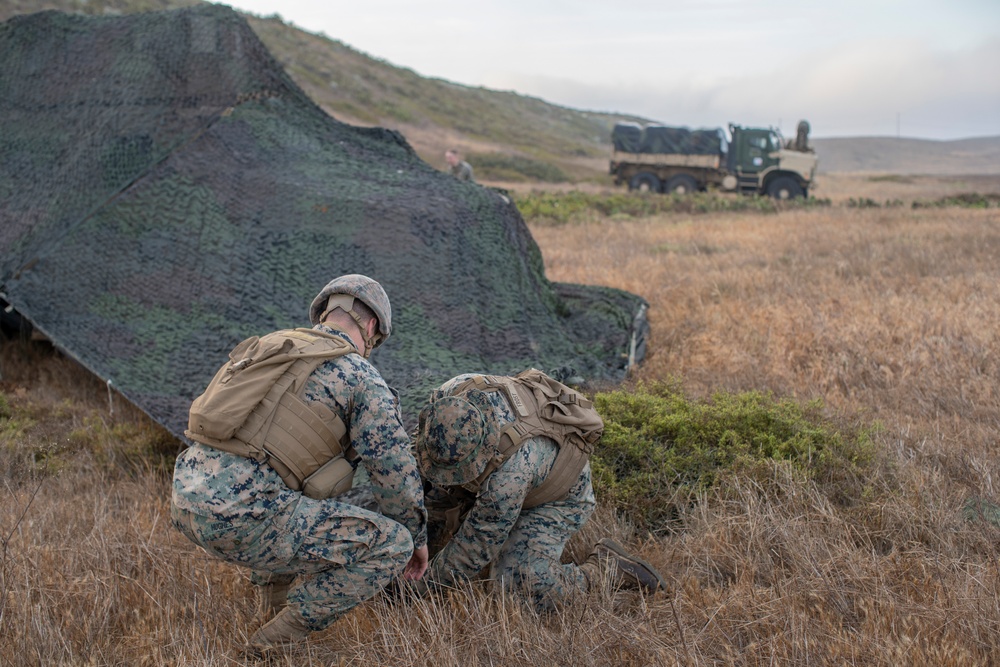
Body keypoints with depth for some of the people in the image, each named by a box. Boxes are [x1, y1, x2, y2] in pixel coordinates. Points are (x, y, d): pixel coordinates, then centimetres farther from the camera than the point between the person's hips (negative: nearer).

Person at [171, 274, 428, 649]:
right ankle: (280, 638, 4)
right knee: (392, 545, 0)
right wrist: (416, 537, 23)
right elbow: (396, 474, 4)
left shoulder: (267, 351, 26)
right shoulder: (362, 378, 2)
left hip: (190, 499, 8)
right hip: (246, 518, -8)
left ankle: (277, 601, 32)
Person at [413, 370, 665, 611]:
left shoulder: (513, 465, -45)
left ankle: (605, 567, 0)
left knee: (526, 589, -22)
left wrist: (427, 586, -20)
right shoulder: (450, 396, -28)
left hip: (556, 497, -7)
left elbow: (480, 540, -30)